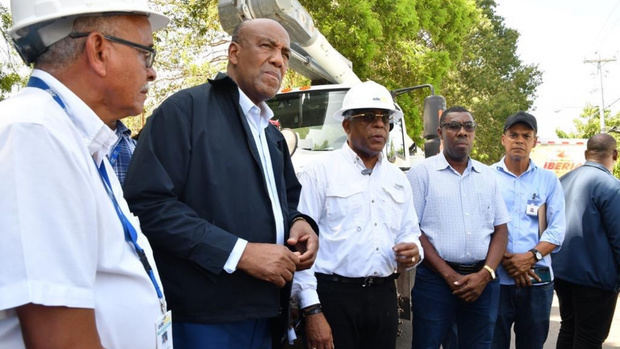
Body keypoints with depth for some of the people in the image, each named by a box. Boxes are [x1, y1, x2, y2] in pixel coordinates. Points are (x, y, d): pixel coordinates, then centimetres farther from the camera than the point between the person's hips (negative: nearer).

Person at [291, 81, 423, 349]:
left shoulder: (397, 178, 13)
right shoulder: (321, 171, -5)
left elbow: (409, 233, 19)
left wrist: (413, 252, -6)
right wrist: (312, 311, -15)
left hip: (383, 296, 5)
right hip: (333, 296, -5)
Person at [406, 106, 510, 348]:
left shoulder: (488, 175, 12)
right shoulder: (422, 173, -1)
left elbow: (500, 229, 10)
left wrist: (485, 274, -5)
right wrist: (450, 276, -11)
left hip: (482, 281, 4)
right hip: (435, 280, -4)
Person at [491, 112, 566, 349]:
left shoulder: (548, 180, 9)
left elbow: (557, 229, 2)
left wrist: (531, 256, -13)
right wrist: (504, 258, -14)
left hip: (537, 278, 2)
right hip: (495, 278, -2)